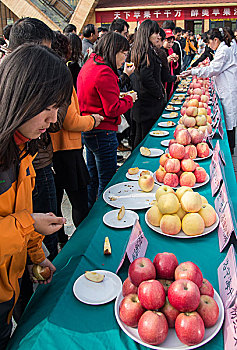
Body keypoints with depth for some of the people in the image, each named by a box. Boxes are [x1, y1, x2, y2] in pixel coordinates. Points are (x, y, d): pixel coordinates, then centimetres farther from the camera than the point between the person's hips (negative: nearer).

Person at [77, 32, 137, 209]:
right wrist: (129, 99, -5)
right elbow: (113, 109, -21)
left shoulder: (89, 66, 11)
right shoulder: (104, 73, -21)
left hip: (88, 131, 10)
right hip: (102, 133, -10)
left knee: (93, 177, 22)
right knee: (107, 180, 3)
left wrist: (119, 96, 8)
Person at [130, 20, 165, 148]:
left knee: (138, 135, 17)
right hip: (149, 103, -10)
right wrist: (160, 93, -10)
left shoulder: (138, 50, 13)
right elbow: (146, 78, -24)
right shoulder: (148, 52, -17)